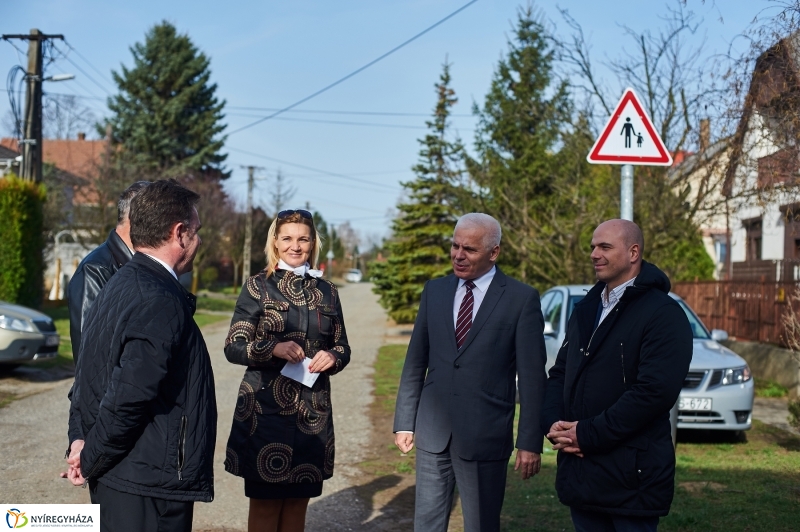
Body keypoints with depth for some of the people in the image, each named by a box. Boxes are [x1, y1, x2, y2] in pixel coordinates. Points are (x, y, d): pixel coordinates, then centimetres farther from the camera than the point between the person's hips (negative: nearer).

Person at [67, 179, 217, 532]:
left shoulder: (121, 284, 9)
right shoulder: (162, 304, -21)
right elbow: (127, 401, -24)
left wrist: (91, 457, 11)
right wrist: (91, 462, -10)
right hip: (149, 489, -9)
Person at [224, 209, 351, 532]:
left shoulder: (326, 291, 8)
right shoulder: (258, 286, -1)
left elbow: (342, 346, 13)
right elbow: (233, 347, -5)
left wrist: (333, 357, -10)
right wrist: (273, 348, -22)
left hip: (312, 411, 3)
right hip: (265, 408, -3)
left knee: (298, 502, 9)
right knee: (265, 502, 2)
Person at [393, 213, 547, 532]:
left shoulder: (522, 299, -6)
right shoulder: (434, 291, 7)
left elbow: (532, 377, -6)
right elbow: (415, 362, 11)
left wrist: (531, 442, -9)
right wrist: (404, 421, 7)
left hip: (485, 435, -4)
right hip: (433, 432, 4)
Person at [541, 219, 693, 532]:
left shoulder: (663, 314, -11)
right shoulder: (585, 309, 15)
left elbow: (655, 391, -21)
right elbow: (559, 373, 16)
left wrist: (587, 434, -19)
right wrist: (553, 423, -4)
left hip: (630, 477, -7)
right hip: (579, 471, 7)